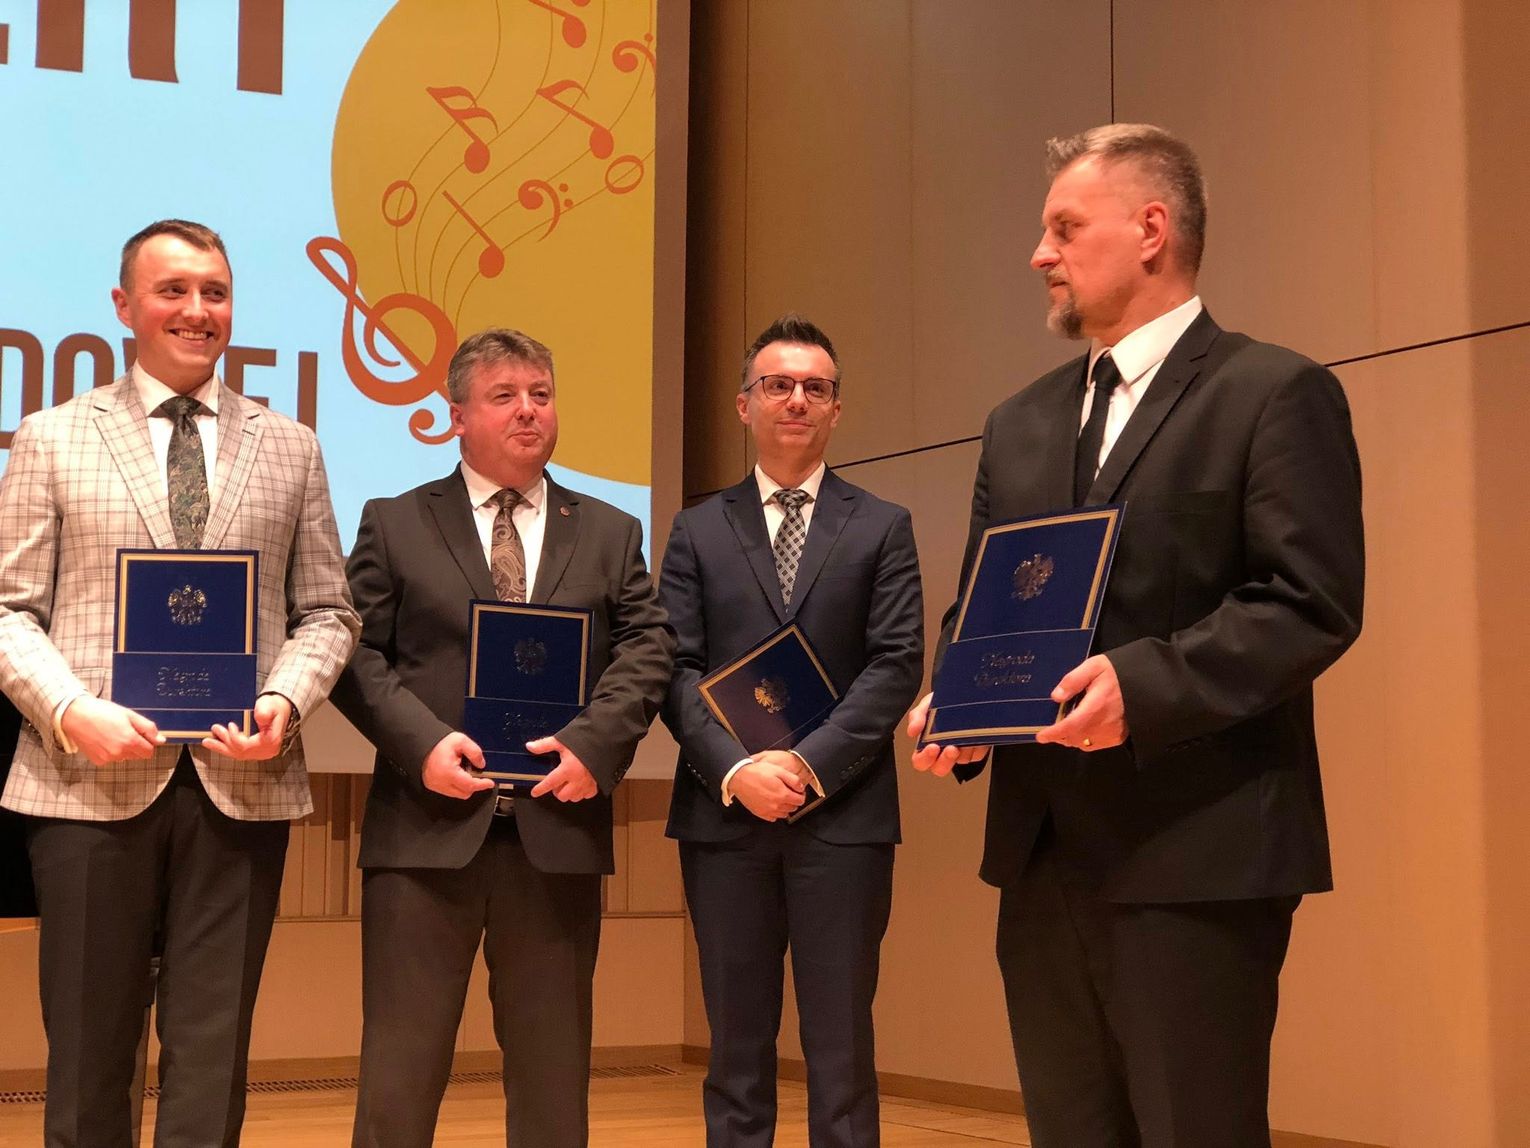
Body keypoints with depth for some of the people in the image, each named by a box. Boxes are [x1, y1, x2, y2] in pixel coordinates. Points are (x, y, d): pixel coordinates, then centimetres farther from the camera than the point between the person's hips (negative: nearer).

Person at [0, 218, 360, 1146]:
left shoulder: (290, 449, 12)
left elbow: (327, 612, 11)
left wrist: (285, 701, -9)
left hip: (242, 782, 1)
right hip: (92, 781, -1)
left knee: (212, 1053, 6)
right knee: (89, 1050, 6)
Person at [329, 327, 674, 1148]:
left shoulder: (610, 533, 14)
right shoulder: (395, 524, 9)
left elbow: (646, 649, 4)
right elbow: (357, 651, 2)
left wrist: (594, 742, -12)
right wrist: (421, 741, -14)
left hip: (558, 835, 2)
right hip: (426, 831, -2)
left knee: (552, 1067, 9)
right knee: (399, 1070, 1)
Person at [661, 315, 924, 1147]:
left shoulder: (882, 529, 8)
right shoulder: (698, 531, 10)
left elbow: (897, 665, -2)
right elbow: (677, 670, 2)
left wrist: (808, 764, -14)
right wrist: (734, 768, -14)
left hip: (843, 816, -1)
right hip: (725, 817, 1)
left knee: (840, 1051, 2)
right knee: (737, 1047, 7)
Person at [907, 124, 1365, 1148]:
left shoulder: (1275, 393, -4)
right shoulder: (1021, 423, 18)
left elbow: (1315, 602, -13)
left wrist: (1148, 682, -24)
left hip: (1199, 849, -7)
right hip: (1044, 851, 7)